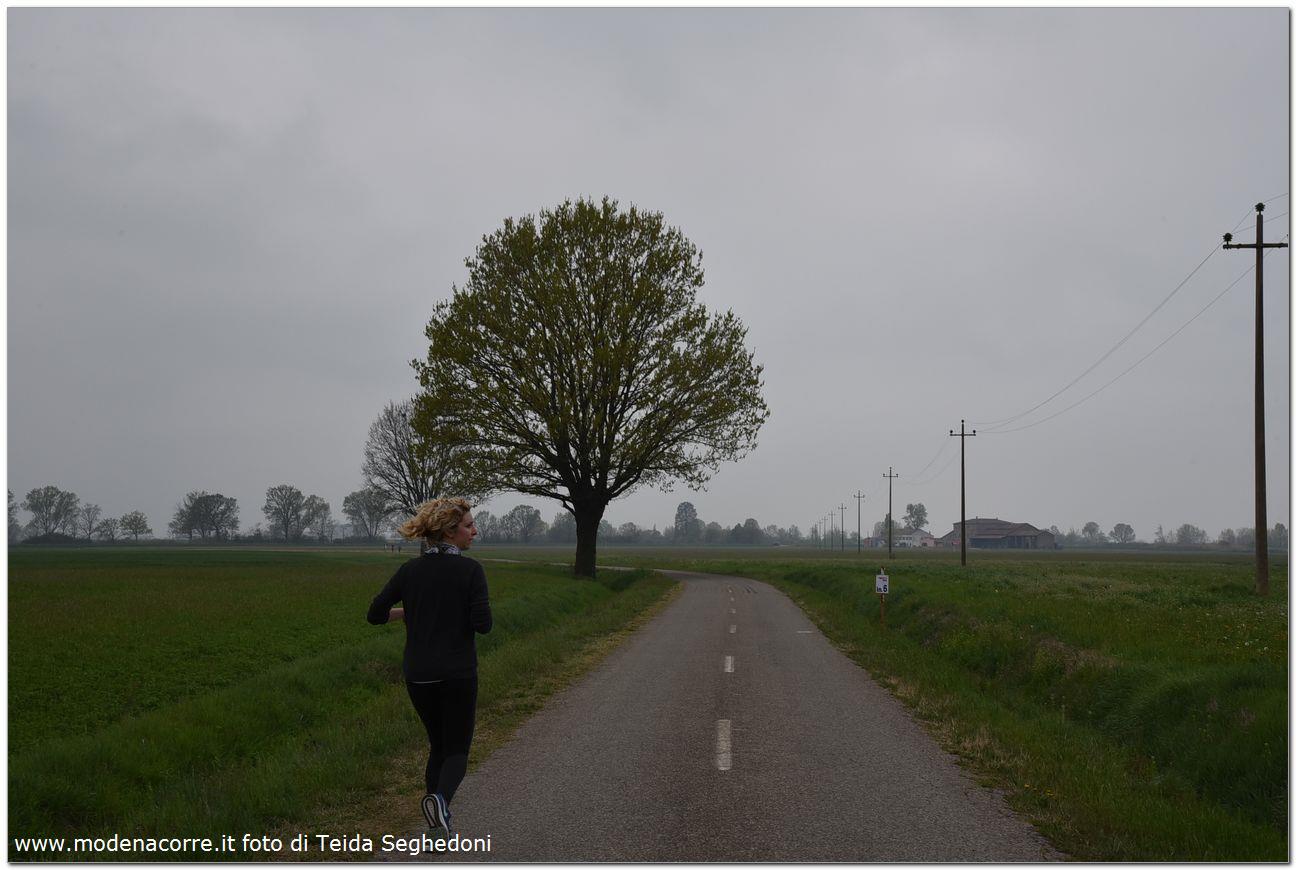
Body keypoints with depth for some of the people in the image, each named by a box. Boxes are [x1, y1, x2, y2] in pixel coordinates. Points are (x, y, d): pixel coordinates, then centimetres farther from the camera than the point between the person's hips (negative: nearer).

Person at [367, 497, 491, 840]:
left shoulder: (410, 570, 2)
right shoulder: (470, 570, -10)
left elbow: (376, 614, 2)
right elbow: (482, 624, -16)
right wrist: (462, 612, 5)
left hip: (418, 675, 4)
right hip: (458, 674, -4)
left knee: (438, 744, 21)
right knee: (457, 749, 7)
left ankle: (437, 824, 13)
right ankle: (441, 798, -24)